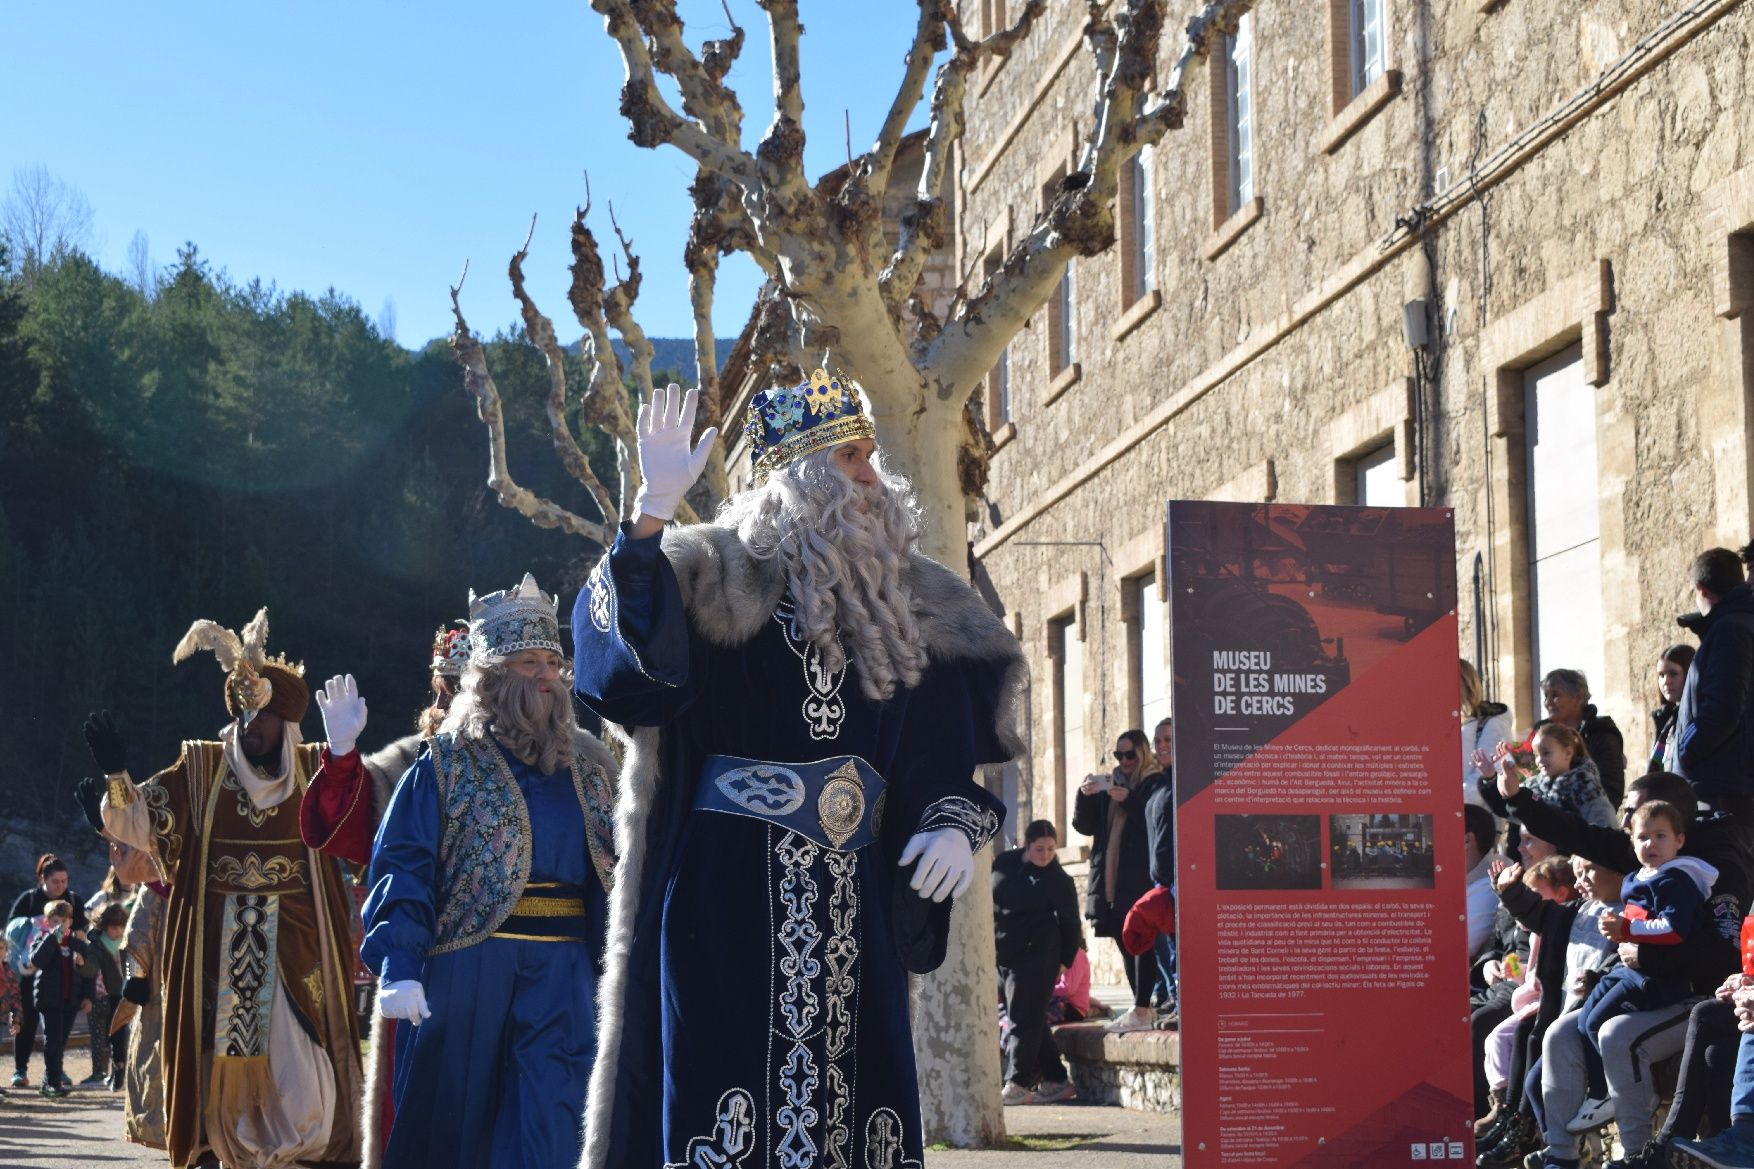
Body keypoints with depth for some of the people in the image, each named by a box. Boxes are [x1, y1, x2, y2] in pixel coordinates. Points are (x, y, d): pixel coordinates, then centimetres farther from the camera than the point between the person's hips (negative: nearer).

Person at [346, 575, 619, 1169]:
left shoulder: (589, 767, 12)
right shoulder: (446, 762, 1)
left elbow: (615, 866, 13)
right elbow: (401, 868, -7)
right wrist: (397, 966, -19)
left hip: (563, 970, 3)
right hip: (464, 966, -2)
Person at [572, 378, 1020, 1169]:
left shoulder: (909, 606, 12)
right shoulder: (714, 578, 0)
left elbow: (954, 742, 17)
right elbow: (614, 629, -19)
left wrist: (958, 822, -1)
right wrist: (652, 511, -29)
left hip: (855, 910, 4)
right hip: (724, 898, -4)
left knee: (849, 1085, 4)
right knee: (725, 1077, -5)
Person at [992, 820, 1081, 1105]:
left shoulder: (1058, 879, -6)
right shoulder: (1004, 863, 5)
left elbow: (1070, 923, -1)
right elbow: (985, 900, 16)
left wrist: (1065, 961, -2)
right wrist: (987, 938, 12)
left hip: (1036, 956, -6)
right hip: (1001, 955, 6)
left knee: (1024, 1018, -9)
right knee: (1032, 1019, 9)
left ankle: (1018, 1084, -9)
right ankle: (1055, 1080, 16)